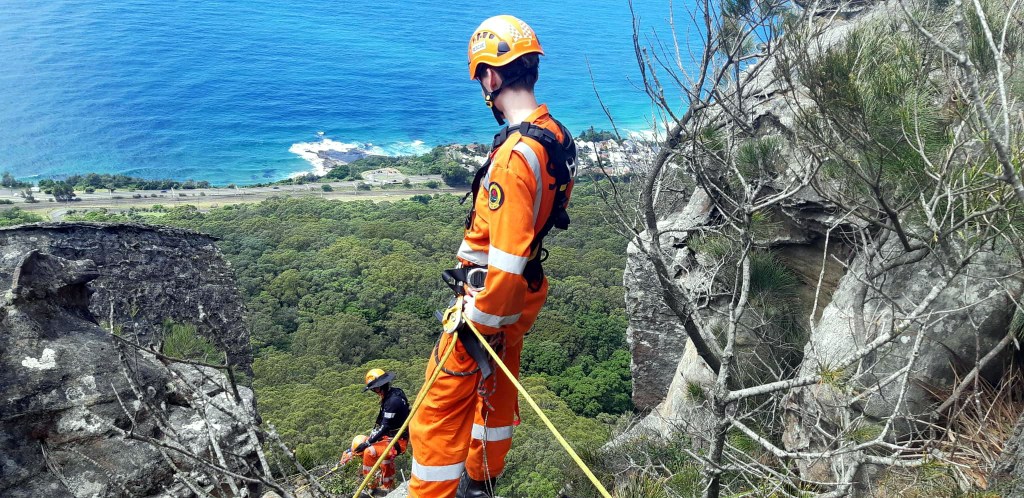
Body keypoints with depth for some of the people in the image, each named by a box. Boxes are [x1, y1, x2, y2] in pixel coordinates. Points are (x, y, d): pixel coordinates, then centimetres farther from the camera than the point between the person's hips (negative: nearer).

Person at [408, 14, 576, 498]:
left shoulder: (515, 153, -28)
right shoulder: (557, 137, 3)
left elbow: (507, 254, -30)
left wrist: (482, 322, -21)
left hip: (491, 297, -10)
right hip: (523, 292, 10)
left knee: (442, 406, 1)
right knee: (495, 389, 25)